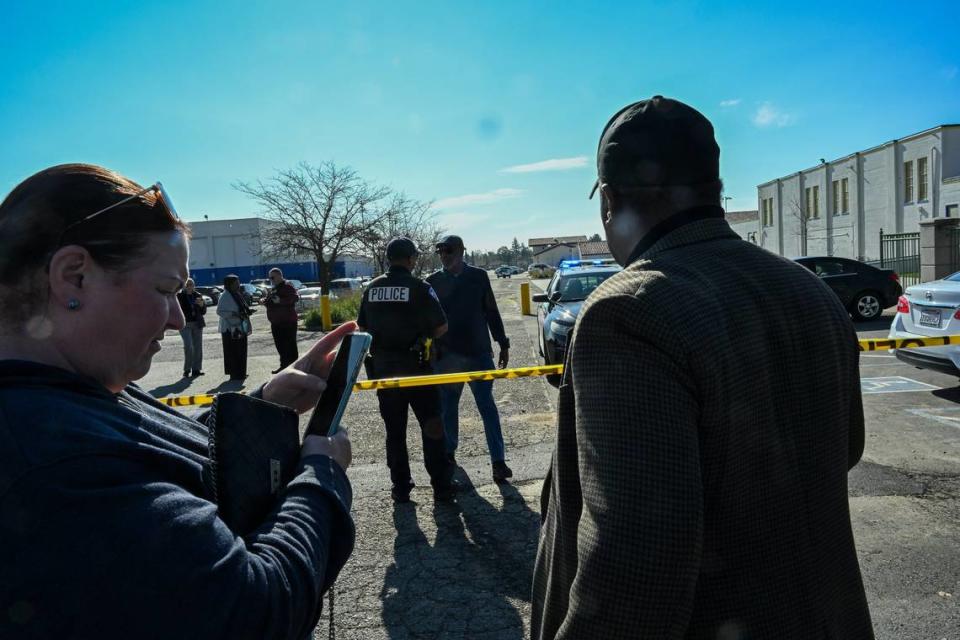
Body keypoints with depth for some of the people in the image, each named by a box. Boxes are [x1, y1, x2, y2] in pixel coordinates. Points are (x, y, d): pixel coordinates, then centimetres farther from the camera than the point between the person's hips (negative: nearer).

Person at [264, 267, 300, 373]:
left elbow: (295, 298, -24)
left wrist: (280, 300, -31)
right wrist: (265, 301, 9)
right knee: (280, 346, 13)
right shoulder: (274, 289, 21)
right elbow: (270, 303, 31)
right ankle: (284, 366, 21)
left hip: (288, 322, -9)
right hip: (276, 323, 9)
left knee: (290, 345, -7)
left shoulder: (287, 286, -8)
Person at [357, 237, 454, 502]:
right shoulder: (419, 288, -11)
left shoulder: (372, 288, 3)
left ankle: (400, 488, 19)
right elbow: (441, 327, -8)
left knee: (394, 431, 13)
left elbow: (362, 327, 10)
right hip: (415, 366, -4)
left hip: (382, 368, 4)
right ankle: (441, 486, 13)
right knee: (431, 427, 8)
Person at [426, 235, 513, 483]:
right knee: (448, 407, 10)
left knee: (487, 406, -2)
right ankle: (449, 452, 28)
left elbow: (492, 313, 7)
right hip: (446, 355, 1)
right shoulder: (433, 281, 3)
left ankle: (498, 460, 0)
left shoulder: (478, 276, 2)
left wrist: (503, 345, 6)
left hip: (479, 352, -1)